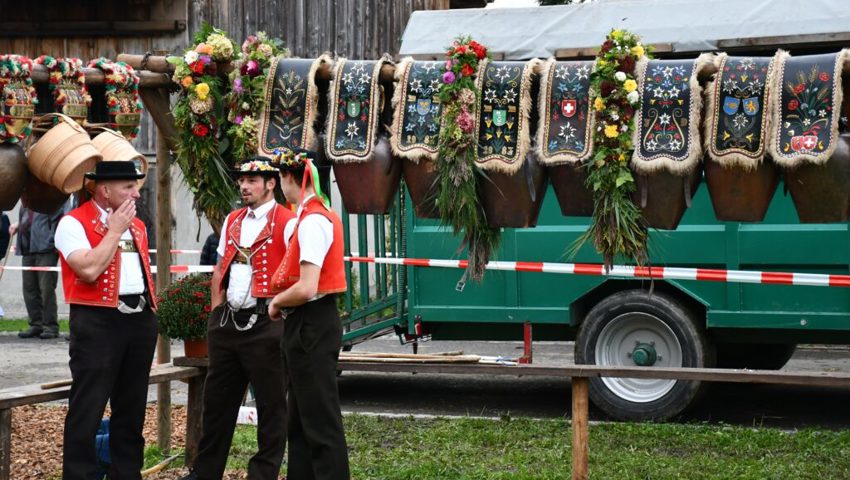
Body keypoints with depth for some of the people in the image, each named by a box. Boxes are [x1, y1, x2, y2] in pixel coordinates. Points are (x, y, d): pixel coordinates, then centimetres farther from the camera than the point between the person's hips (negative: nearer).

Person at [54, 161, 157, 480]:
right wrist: (114, 230, -12)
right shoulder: (74, 223, -8)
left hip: (141, 320, 7)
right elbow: (89, 269, -21)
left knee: (131, 408, 13)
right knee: (88, 410, -5)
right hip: (98, 322, -7)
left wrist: (151, 313, 15)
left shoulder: (137, 225, 16)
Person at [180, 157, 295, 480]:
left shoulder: (287, 222, -8)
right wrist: (216, 312, 14)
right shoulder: (232, 220, 14)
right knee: (217, 400, 14)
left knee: (271, 405, 1)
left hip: (265, 323, -7)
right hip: (227, 322, 7)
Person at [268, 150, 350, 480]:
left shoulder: (312, 221, -18)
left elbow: (306, 289, -25)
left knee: (320, 420, -6)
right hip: (307, 324, 10)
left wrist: (276, 303, -9)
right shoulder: (312, 216, 12)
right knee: (301, 418, 15)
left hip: (311, 325, -10)